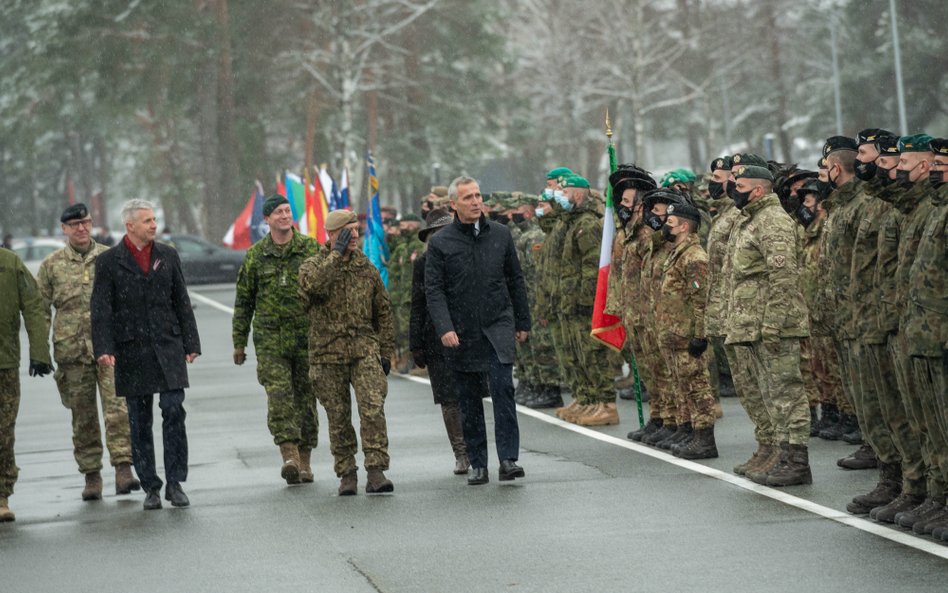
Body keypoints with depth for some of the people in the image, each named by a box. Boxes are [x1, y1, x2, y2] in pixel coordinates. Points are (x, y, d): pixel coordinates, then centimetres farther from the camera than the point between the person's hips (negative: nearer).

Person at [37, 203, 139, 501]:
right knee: (83, 417, 6)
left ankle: (123, 470, -17)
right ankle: (91, 476, 14)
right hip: (72, 350, 1)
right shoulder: (52, 265, 7)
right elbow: (40, 310, 8)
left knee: (118, 409, -14)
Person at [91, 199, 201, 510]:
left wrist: (190, 343, 8)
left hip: (168, 346, 1)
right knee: (140, 422, 4)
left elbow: (182, 303, 12)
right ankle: (150, 487, 12)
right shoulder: (109, 261, 1)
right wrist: (104, 348, -13)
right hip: (132, 351, -1)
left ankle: (175, 483, -2)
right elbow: (101, 309, -3)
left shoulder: (168, 256, 9)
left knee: (174, 411, -9)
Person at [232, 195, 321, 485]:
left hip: (307, 337, 0)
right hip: (270, 338, 0)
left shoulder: (311, 248, 3)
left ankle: (305, 461, 14)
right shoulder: (256, 255, 5)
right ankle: (289, 455, -21)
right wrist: (239, 341, 9)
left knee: (305, 397, 5)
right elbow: (243, 300, 11)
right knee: (278, 395, -15)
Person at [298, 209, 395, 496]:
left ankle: (376, 472, -16)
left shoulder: (367, 268, 10)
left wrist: (386, 351, 12)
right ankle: (346, 474, 15)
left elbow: (383, 311, 16)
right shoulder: (313, 265, 0)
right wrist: (337, 253, -19)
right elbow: (313, 284, -26)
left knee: (373, 408, -14)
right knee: (338, 418, 4)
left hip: (364, 347, 1)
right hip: (328, 353, -1)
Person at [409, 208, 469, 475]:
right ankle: (461, 454, 6)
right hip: (437, 340, 0)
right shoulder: (423, 263, 6)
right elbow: (418, 305, 7)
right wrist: (416, 344, 2)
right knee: (449, 401, -1)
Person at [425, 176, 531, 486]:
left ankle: (508, 458, -14)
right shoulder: (440, 243, -1)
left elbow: (516, 281, 14)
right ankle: (478, 465, 12)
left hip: (498, 325, 1)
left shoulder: (500, 234, 7)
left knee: (503, 387, -14)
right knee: (469, 400, 5)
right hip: (462, 333, 0)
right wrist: (444, 328, -15)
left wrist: (523, 322, 13)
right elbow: (434, 289, -4)